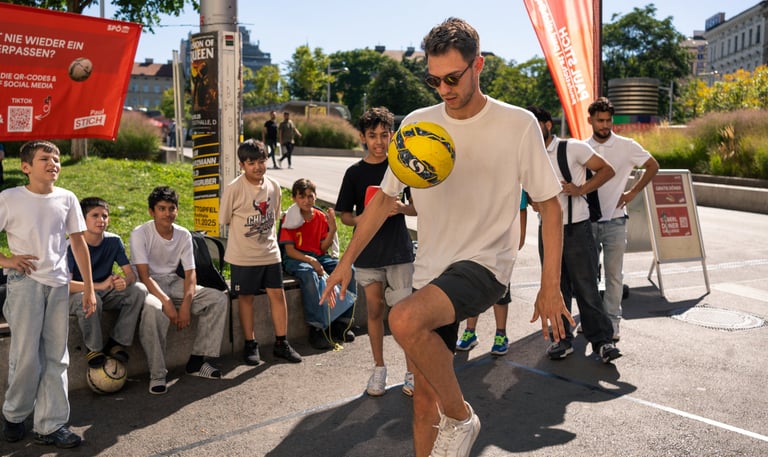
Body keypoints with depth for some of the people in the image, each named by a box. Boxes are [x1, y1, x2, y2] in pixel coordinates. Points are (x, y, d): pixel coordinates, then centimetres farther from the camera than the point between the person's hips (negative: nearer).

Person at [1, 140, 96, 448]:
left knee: (56, 356, 5)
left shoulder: (67, 199, 7)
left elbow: (78, 242, 11)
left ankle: (50, 425, 13)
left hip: (58, 284, 3)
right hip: (25, 282, -3)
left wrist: (88, 287, 8)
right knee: (26, 353, -1)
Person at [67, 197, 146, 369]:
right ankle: (94, 349, -14)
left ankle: (116, 342, -9)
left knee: (140, 290, -19)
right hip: (77, 295, -4)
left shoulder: (114, 241, -6)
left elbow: (131, 274, -7)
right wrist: (100, 285, -39)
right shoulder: (72, 246, -18)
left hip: (105, 295, 5)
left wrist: (125, 281, -33)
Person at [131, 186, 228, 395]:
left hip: (173, 282, 6)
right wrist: (166, 302, -33)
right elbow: (144, 275, -21)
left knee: (218, 299, -11)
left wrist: (186, 303, -22)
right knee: (152, 308, -41)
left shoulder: (184, 235, 0)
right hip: (148, 285, -5)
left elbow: (190, 273, -3)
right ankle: (157, 375, -28)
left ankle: (196, 361, -6)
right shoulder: (140, 234, -14)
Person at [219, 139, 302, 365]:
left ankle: (281, 343, 17)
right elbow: (225, 220, -3)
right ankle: (250, 345, 19)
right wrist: (245, 238, -1)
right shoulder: (234, 189, -12)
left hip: (270, 253, 4)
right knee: (246, 297, 6)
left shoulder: (273, 186, 3)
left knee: (277, 294, 5)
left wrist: (269, 240, 10)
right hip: (243, 255, -4)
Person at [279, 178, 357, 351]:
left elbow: (323, 248, 5)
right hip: (296, 259, -5)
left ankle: (341, 323, -10)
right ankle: (317, 328, -34)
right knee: (309, 275, -39)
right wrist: (310, 260, -24)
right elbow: (289, 250, -10)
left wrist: (332, 229, -9)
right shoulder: (289, 219, -4)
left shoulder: (321, 217, 8)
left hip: (319, 257, 5)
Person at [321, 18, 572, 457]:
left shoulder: (518, 124, -8)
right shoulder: (416, 124, 2)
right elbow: (385, 197, 11)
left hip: (485, 265, -5)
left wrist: (550, 287, -6)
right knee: (425, 396, 8)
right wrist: (347, 261, 9)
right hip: (430, 271, 5)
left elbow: (550, 206, -2)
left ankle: (460, 417, -8)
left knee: (404, 319, -32)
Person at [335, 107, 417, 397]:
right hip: (367, 252, 2)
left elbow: (419, 207, 3)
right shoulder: (355, 173, 3)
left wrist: (401, 208, -18)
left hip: (399, 251, -1)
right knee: (374, 310, 9)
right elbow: (345, 216, 5)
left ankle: (412, 372, 10)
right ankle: (379, 369, 23)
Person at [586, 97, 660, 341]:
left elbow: (653, 166, 7)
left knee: (614, 274, 2)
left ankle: (612, 322, 11)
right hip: (587, 220, 2)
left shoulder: (627, 146, -3)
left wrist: (633, 192, 1)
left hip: (614, 220, -2)